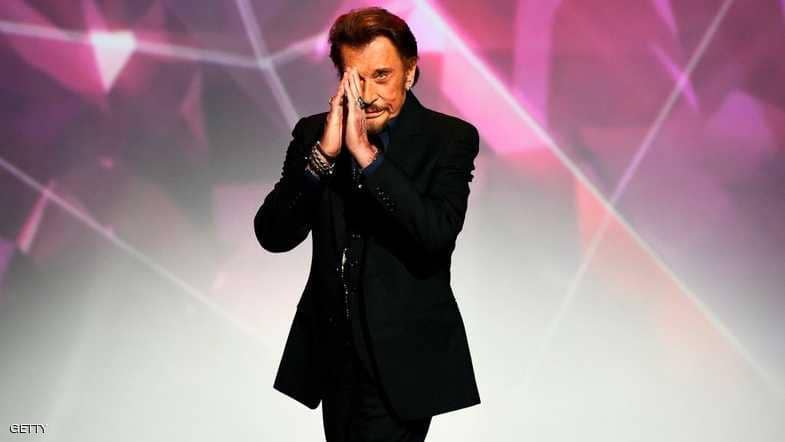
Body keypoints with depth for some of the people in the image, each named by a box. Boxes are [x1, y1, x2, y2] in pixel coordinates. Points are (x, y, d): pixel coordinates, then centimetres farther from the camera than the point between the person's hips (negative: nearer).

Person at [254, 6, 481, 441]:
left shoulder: (450, 138, -7)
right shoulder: (313, 133, 1)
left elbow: (438, 233, -22)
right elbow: (272, 235, -8)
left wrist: (365, 152, -25)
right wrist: (323, 152, -21)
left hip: (402, 358, -4)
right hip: (332, 355, 4)